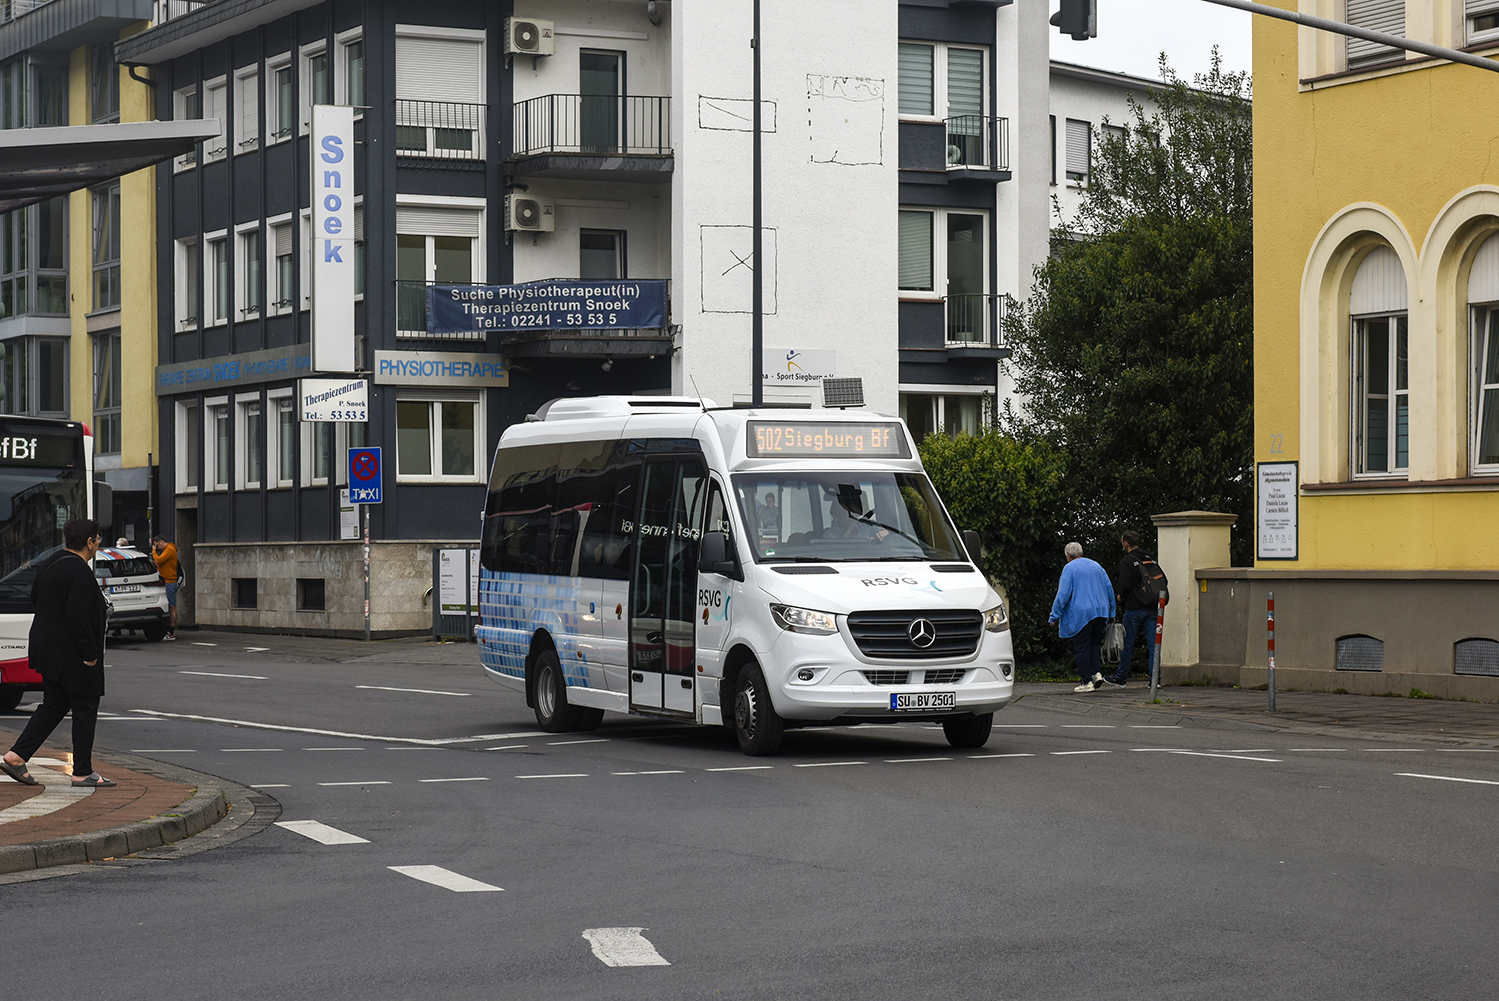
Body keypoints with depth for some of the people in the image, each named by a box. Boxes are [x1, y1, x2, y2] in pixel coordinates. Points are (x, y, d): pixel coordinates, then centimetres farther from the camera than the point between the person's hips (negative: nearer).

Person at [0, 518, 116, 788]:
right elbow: (78, 616, -25)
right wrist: (90, 653, -20)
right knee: (85, 708, 0)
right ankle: (83, 772, 5)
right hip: (72, 655, -9)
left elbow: (35, 600, 19)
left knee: (53, 705, 16)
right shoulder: (79, 571, -20)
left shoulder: (49, 566, 9)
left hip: (49, 652, 9)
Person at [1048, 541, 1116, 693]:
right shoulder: (1096, 566, 13)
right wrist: (1111, 611, 23)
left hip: (1080, 615, -6)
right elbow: (1109, 588, 15)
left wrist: (1054, 616, -6)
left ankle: (1087, 682, -4)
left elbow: (1063, 594, -11)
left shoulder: (1069, 568, -5)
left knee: (1081, 648, -1)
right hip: (1099, 611, 6)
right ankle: (1096, 673, -2)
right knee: (1094, 644, 15)